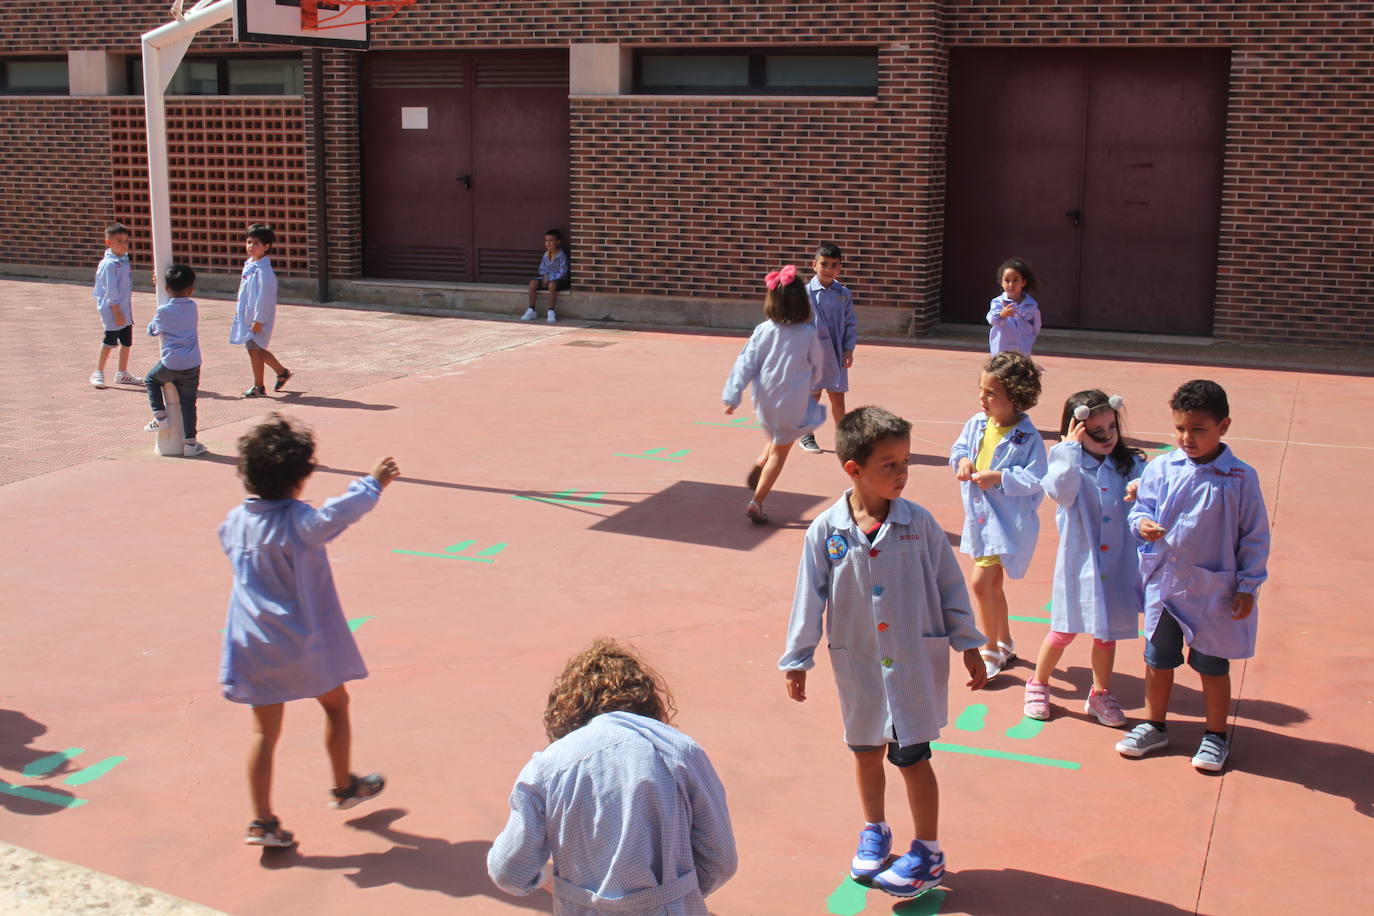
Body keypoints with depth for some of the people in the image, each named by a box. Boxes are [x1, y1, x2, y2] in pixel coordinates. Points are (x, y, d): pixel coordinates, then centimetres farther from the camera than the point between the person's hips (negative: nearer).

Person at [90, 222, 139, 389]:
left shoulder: (124, 259, 8)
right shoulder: (109, 264, -18)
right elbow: (111, 291, -19)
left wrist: (125, 312, 15)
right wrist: (116, 313, -19)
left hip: (125, 310, 8)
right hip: (113, 311, -8)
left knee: (127, 341, 12)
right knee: (110, 340, -2)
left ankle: (122, 373, 24)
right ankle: (98, 373, 9)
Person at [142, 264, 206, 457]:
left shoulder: (163, 311, -7)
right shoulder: (193, 307, 2)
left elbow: (151, 331, 8)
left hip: (169, 365, -2)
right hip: (191, 366, 2)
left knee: (151, 380, 28)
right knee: (188, 403, 9)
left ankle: (160, 416, 17)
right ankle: (190, 442, 7)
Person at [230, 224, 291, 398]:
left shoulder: (263, 270, -20)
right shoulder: (249, 265, 10)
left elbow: (265, 297, -21)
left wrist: (258, 321, -20)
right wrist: (239, 313, 21)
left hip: (258, 318, -9)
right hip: (247, 317, 9)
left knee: (254, 349, -1)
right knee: (257, 349, 17)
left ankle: (258, 387, 11)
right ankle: (282, 372, 33)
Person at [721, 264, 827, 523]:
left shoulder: (763, 331, -7)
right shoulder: (808, 334, -10)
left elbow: (746, 364, -6)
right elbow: (817, 366, 5)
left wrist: (732, 396, 1)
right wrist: (814, 388, 26)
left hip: (764, 402, 3)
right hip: (793, 404, -3)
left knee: (775, 438, 32)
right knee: (779, 453, 10)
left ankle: (759, 463, 7)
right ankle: (757, 502, 7)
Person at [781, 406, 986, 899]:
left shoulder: (919, 523, -10)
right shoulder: (826, 532, -10)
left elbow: (949, 586, -1)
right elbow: (809, 599, -2)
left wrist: (969, 646, 2)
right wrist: (797, 660, 2)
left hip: (917, 662, -2)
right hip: (858, 663, 2)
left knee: (910, 756, 3)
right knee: (866, 750, 17)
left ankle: (927, 853, 20)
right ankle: (874, 831, 41)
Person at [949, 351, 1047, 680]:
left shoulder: (1027, 437, -18)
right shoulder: (976, 424, 0)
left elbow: (1035, 480, -19)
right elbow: (959, 447, 14)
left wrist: (999, 477, -24)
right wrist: (962, 460, -7)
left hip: (1007, 522, -7)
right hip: (981, 517, 7)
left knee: (981, 581, -12)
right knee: (993, 584, 20)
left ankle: (991, 650, 6)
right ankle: (1005, 643, 39)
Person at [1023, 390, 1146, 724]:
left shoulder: (1130, 464, 2)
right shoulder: (1069, 464, -7)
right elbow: (1062, 492, -25)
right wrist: (1070, 448, -22)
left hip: (1117, 563, 3)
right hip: (1079, 562, -3)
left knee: (1107, 631, 14)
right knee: (1065, 630, 8)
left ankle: (1100, 694, 33)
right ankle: (1038, 684, 30)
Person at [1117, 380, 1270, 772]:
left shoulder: (1240, 478, -10)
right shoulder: (1161, 469, -5)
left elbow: (1255, 537, -4)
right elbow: (1141, 508, 5)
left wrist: (1248, 587, -5)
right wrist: (1143, 524, -19)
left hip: (1214, 589, -3)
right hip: (1162, 584, 3)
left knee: (1213, 666, 11)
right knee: (1158, 660, 17)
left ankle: (1215, 737, 30)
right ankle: (1153, 726, 36)